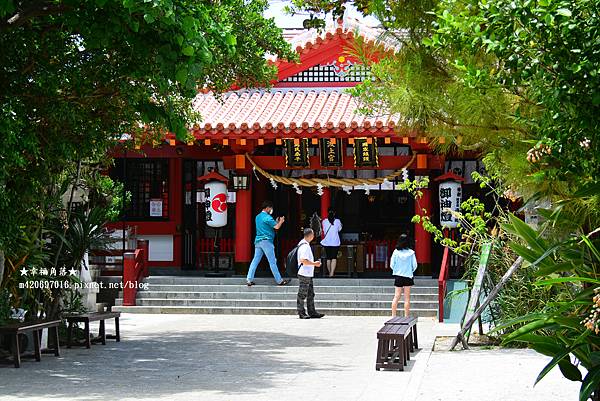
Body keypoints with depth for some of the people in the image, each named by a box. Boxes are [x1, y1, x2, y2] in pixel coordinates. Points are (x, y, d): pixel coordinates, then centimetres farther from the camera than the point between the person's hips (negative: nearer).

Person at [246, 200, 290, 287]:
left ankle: (249, 279, -1)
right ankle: (279, 280, 2)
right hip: (266, 241, -8)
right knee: (272, 262, -3)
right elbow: (276, 227, -15)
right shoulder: (267, 217, -11)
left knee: (255, 260, 5)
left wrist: (276, 222, 23)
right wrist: (281, 222, 5)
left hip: (258, 241, 8)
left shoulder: (258, 217, 17)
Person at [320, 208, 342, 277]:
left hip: (327, 242, 2)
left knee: (328, 258, 12)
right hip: (335, 242, -2)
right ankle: (332, 272, -14)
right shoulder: (337, 221, -6)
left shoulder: (324, 221, -4)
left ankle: (330, 272, 20)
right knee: (334, 258, -1)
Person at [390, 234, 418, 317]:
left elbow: (392, 265, -3)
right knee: (407, 298, 5)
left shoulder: (396, 252, -5)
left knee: (396, 297, 4)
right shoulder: (411, 252, -7)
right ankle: (406, 316, 5)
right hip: (408, 276, -1)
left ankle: (393, 316, 0)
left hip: (398, 276, 1)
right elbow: (414, 265, -4)